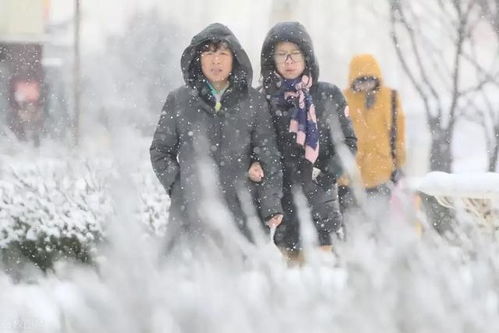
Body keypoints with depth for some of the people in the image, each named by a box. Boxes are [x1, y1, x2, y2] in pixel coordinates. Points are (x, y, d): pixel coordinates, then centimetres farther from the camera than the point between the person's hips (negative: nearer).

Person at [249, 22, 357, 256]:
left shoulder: (328, 96, 6)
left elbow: (348, 142, 9)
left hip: (319, 202, 0)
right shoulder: (263, 100, 4)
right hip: (280, 201, 0)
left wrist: (326, 174, -5)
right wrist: (255, 166, -13)